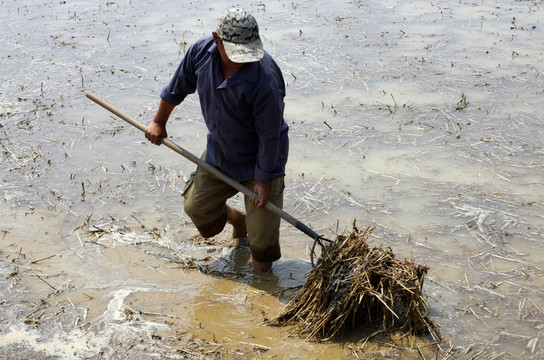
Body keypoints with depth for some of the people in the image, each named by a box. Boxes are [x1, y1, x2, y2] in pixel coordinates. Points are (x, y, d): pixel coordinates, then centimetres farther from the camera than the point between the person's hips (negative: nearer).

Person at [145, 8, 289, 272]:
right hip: (218, 152, 6)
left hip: (259, 160, -5)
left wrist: (264, 180, -17)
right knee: (196, 208, 18)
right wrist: (159, 122, 16)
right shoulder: (201, 51, -16)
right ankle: (237, 220, 48)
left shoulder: (265, 80, -34)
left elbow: (269, 136, -24)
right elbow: (178, 87, 4)